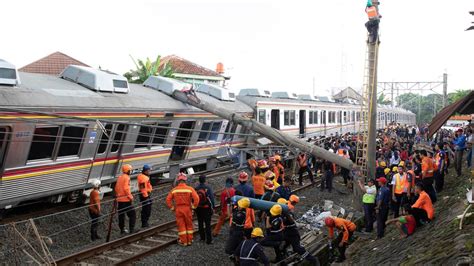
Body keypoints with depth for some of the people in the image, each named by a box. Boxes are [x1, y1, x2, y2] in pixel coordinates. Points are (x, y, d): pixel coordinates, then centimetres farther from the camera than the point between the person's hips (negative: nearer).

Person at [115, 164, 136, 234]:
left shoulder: (119, 177, 13)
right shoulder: (126, 177, -12)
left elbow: (116, 188, 15)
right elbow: (126, 188, -20)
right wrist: (130, 197, -12)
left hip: (119, 199, 9)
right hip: (126, 199, -8)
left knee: (121, 215, 14)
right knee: (132, 214, -2)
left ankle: (122, 229, 20)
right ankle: (131, 229, -6)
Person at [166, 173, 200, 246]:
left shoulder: (174, 190, -2)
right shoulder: (190, 189, -8)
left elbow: (168, 199, -4)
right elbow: (196, 198, -16)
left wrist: (172, 208, 4)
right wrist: (193, 207, -4)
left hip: (178, 210, 1)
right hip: (187, 209, 0)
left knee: (181, 225, 9)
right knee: (189, 225, 14)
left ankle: (183, 241, 14)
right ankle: (189, 241, 21)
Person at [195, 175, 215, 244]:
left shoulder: (195, 189, -3)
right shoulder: (208, 188, -12)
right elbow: (211, 198, -12)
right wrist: (213, 207, -5)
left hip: (198, 208, 3)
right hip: (207, 208, -3)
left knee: (200, 223, 17)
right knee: (208, 224, 0)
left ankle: (202, 237, 25)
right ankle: (209, 240, -2)